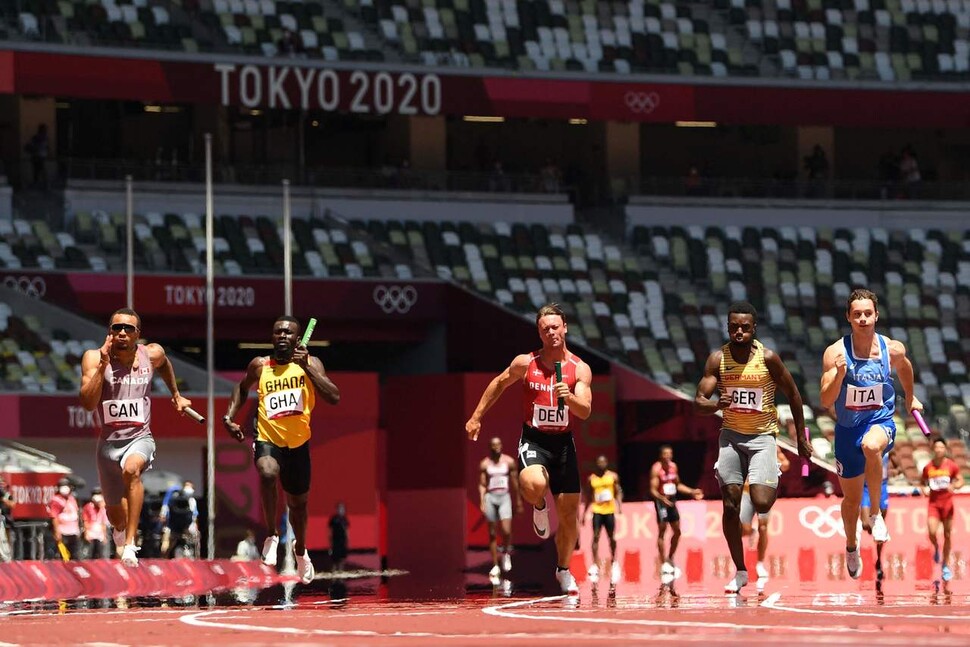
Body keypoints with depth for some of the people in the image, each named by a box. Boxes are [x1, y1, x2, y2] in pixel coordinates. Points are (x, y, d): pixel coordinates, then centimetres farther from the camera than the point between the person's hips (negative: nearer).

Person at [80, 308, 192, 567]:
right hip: (108, 441, 1)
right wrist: (103, 363, -27)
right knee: (115, 514, 15)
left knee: (131, 469, -37)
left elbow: (165, 365, 24)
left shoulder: (152, 354, -2)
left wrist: (176, 395, 29)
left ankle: (130, 544, -36)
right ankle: (121, 530, 55)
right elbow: (88, 403, -23)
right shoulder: (94, 358, -10)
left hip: (140, 438, -1)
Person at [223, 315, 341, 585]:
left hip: (298, 443, 1)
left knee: (298, 502, 17)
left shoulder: (310, 364, -4)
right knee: (268, 473, -35)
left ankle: (300, 549, 47)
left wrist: (307, 368, -23)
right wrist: (229, 416, 7)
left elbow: (334, 398, -16)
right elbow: (242, 388, 21)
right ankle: (271, 535, -19)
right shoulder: (259, 366, -1)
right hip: (267, 440, -1)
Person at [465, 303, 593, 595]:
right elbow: (499, 383, 12)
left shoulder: (580, 369, -5)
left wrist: (569, 397, -34)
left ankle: (563, 570, 28)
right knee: (533, 485, -35)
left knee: (569, 513, 6)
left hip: (563, 442, 2)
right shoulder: (525, 363, -5)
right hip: (533, 440, -2)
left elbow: (585, 412, -13)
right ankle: (539, 506, 3)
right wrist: (476, 417, 14)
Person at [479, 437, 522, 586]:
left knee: (506, 531, -18)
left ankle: (506, 553, 14)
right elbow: (482, 484, 3)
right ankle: (495, 567, 10)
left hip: (504, 497, 0)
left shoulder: (509, 462, 3)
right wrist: (482, 502, -9)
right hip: (490, 497, 0)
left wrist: (519, 501, 10)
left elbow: (515, 483, 8)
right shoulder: (484, 464, 2)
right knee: (492, 533, 2)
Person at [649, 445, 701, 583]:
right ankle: (664, 565, -4)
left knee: (677, 531, 10)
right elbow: (653, 490, -18)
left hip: (672, 500, 7)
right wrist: (662, 498, -36)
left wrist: (692, 492, 14)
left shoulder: (673, 466, 8)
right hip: (661, 501, -7)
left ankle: (670, 559, 26)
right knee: (662, 531, -6)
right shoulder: (656, 469, -14)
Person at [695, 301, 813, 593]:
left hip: (763, 436, -2)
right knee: (730, 505, -3)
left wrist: (801, 438, 5)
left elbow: (793, 395, 1)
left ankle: (774, 482, 20)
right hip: (731, 435, 2)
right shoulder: (718, 359, -6)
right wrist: (716, 404, -31)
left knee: (761, 503, -18)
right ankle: (740, 571, 10)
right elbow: (698, 403, -8)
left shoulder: (768, 358, -11)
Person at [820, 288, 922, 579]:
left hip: (880, 421, -1)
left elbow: (905, 367, 17)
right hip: (847, 427, 1)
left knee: (871, 445, -39)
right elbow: (826, 402, -17)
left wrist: (910, 398, 30)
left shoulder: (892, 349, -9)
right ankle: (851, 546, 45)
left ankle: (876, 512, -18)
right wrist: (839, 375, -34)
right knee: (851, 498, 14)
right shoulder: (835, 353, -14)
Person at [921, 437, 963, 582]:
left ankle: (946, 566, 19)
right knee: (932, 532, -17)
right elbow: (923, 482, 13)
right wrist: (925, 489, -9)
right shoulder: (928, 467, -1)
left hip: (947, 503, 0)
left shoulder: (951, 465, -5)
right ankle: (936, 548, 20)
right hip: (933, 503, 0)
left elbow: (960, 481, 2)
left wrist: (954, 486, -20)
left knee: (947, 535, 6)